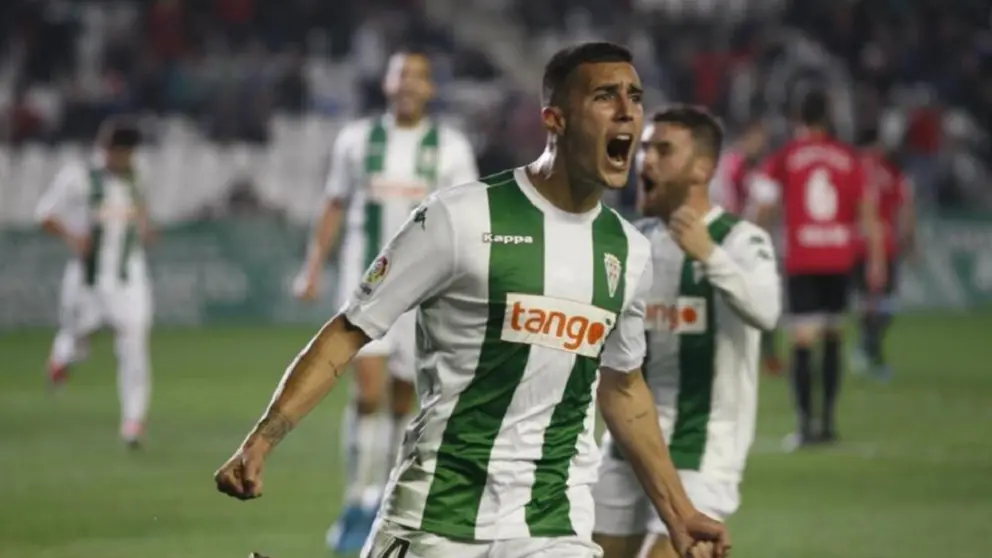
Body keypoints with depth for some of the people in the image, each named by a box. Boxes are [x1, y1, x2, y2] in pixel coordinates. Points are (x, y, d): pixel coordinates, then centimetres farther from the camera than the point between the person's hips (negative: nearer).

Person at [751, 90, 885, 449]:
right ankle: (828, 422, 15)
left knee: (803, 342, -5)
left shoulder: (784, 157, 0)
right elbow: (866, 211, 5)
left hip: (800, 261, -2)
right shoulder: (848, 157, 5)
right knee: (832, 338, 14)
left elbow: (764, 209, 0)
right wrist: (875, 260, 9)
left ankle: (806, 425, -16)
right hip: (840, 259, 2)